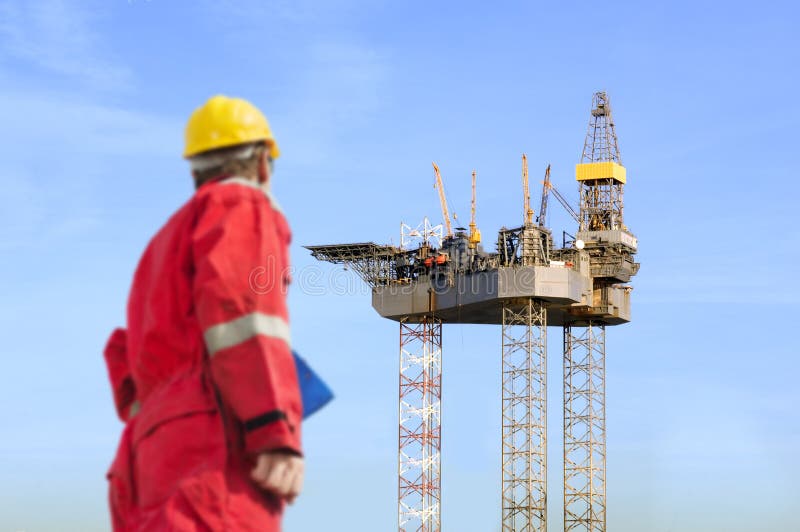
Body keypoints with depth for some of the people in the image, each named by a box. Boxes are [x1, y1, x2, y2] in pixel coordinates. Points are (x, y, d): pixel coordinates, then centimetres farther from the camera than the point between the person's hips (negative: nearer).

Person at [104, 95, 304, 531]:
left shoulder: (169, 238, 35)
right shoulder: (241, 205, 9)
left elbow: (129, 359, 29)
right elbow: (239, 305, -10)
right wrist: (278, 434, -18)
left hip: (157, 444, 9)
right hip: (214, 441, -9)